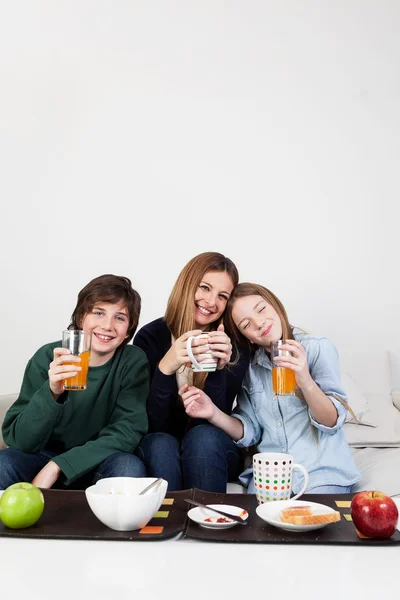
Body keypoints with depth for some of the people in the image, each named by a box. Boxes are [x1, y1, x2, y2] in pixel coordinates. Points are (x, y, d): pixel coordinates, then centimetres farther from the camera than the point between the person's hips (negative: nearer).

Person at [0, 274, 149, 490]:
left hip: (99, 464, 1)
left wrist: (56, 466, -26)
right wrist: (51, 392, -39)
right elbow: (20, 440, -19)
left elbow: (128, 431, -18)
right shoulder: (47, 357, -15)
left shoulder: (133, 362, -13)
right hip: (46, 458, 0)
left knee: (129, 467, -30)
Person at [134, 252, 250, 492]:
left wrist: (218, 369, -31)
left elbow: (216, 421, -14)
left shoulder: (234, 345, -9)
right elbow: (152, 425, -16)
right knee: (161, 444, -32)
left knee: (203, 436, -31)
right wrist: (165, 368, -33)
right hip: (160, 450, 0)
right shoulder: (150, 337, -11)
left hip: (213, 451, 1)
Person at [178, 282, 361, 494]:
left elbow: (333, 422, -7)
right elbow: (250, 432, 7)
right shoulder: (248, 366, 8)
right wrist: (213, 413, -11)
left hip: (322, 471, -2)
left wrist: (306, 382, -24)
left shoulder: (318, 348, -4)